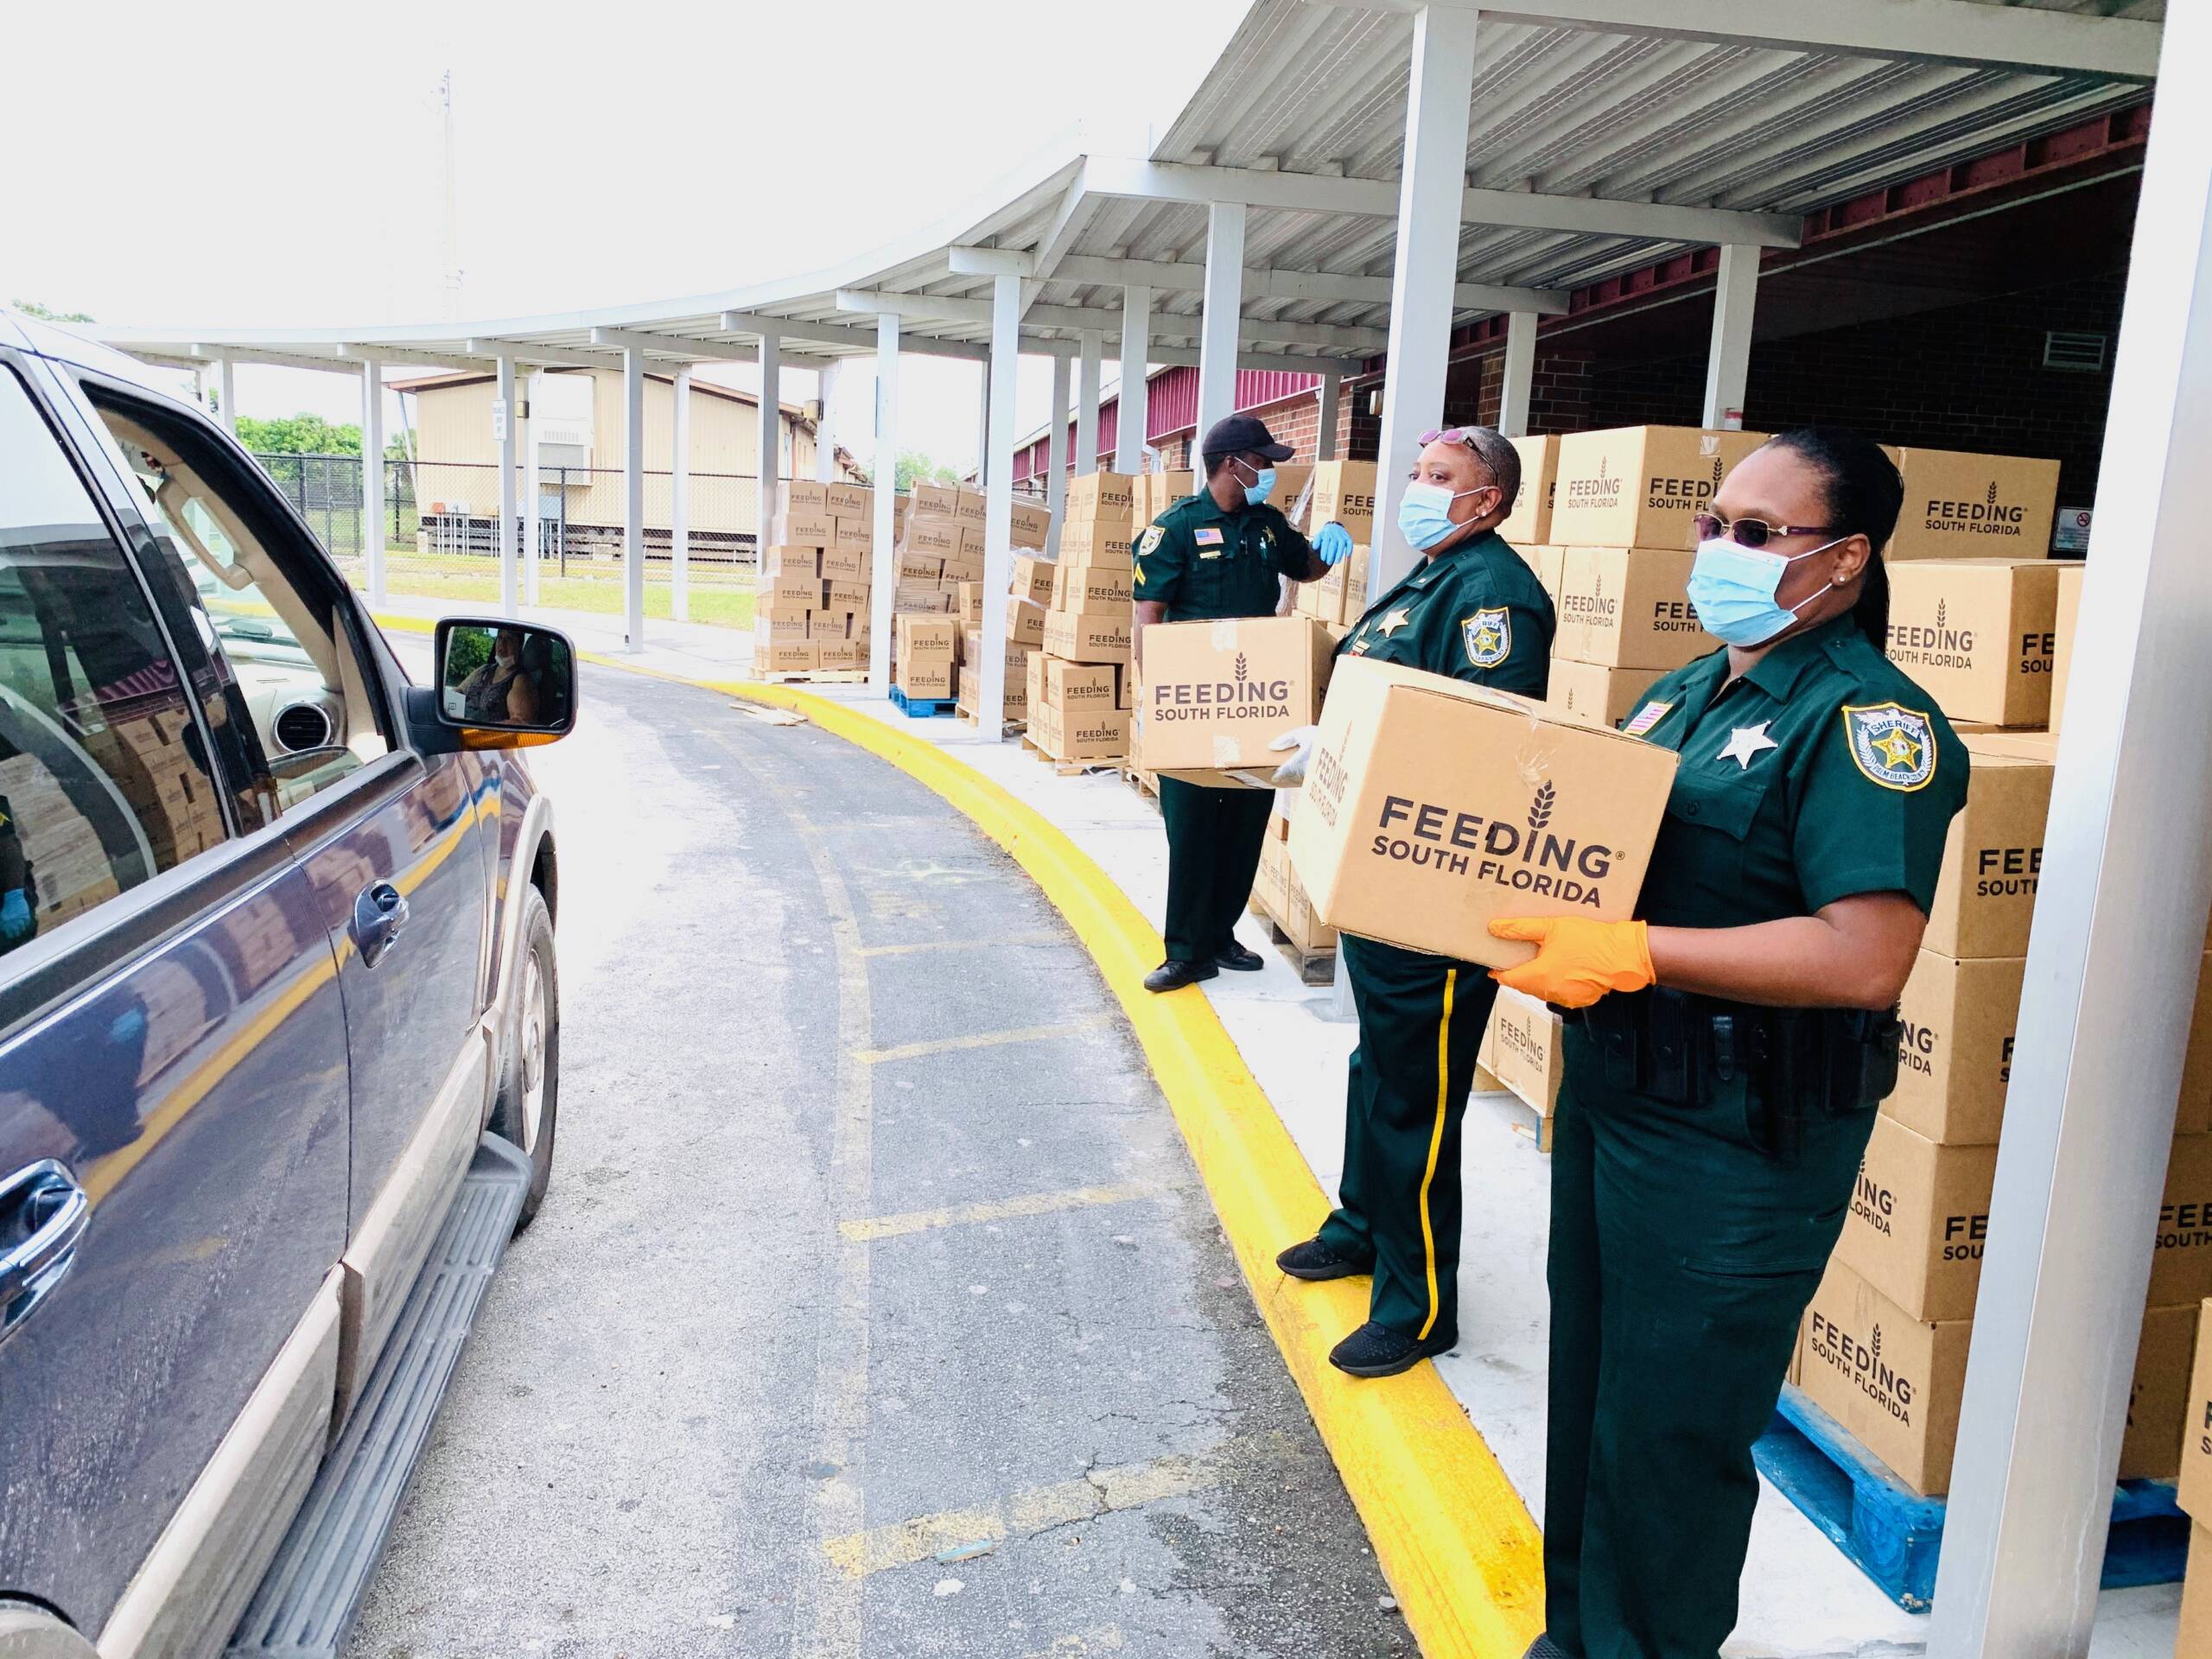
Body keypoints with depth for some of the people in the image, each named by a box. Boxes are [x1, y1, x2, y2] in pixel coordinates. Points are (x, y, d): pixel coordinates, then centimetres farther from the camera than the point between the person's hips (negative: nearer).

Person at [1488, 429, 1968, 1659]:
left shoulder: (1867, 718, -16)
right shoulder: (1685, 692, 11)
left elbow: (1864, 959, -27)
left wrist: (1632, 952, -28)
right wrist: (1541, 924, -2)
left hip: (1735, 1144, -9)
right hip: (1610, 1092, 9)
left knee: (1669, 1436, 7)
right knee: (1587, 1393, 23)